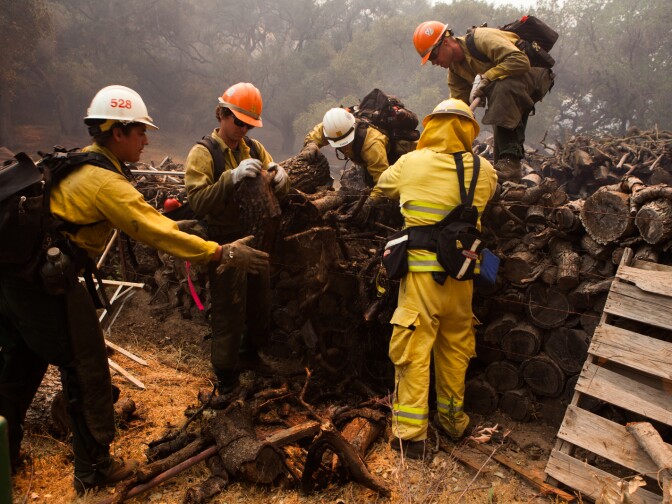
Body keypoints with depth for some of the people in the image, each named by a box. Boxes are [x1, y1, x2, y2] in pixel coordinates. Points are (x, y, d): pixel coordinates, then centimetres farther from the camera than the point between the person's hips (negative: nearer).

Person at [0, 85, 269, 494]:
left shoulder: (82, 161, 12)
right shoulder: (106, 182, -17)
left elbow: (140, 217, 19)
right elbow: (155, 232, -21)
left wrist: (172, 227, 20)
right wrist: (222, 253, -19)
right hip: (45, 280, -10)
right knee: (86, 371, 2)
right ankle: (95, 469, 15)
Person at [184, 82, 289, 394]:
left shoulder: (254, 148, 7)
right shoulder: (203, 153, -9)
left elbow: (279, 192, 5)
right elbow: (198, 201, -22)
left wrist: (279, 176, -18)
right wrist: (232, 177, -33)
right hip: (226, 245, -6)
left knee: (261, 305, 20)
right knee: (229, 312, 2)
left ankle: (251, 354, 43)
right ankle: (225, 375, 20)